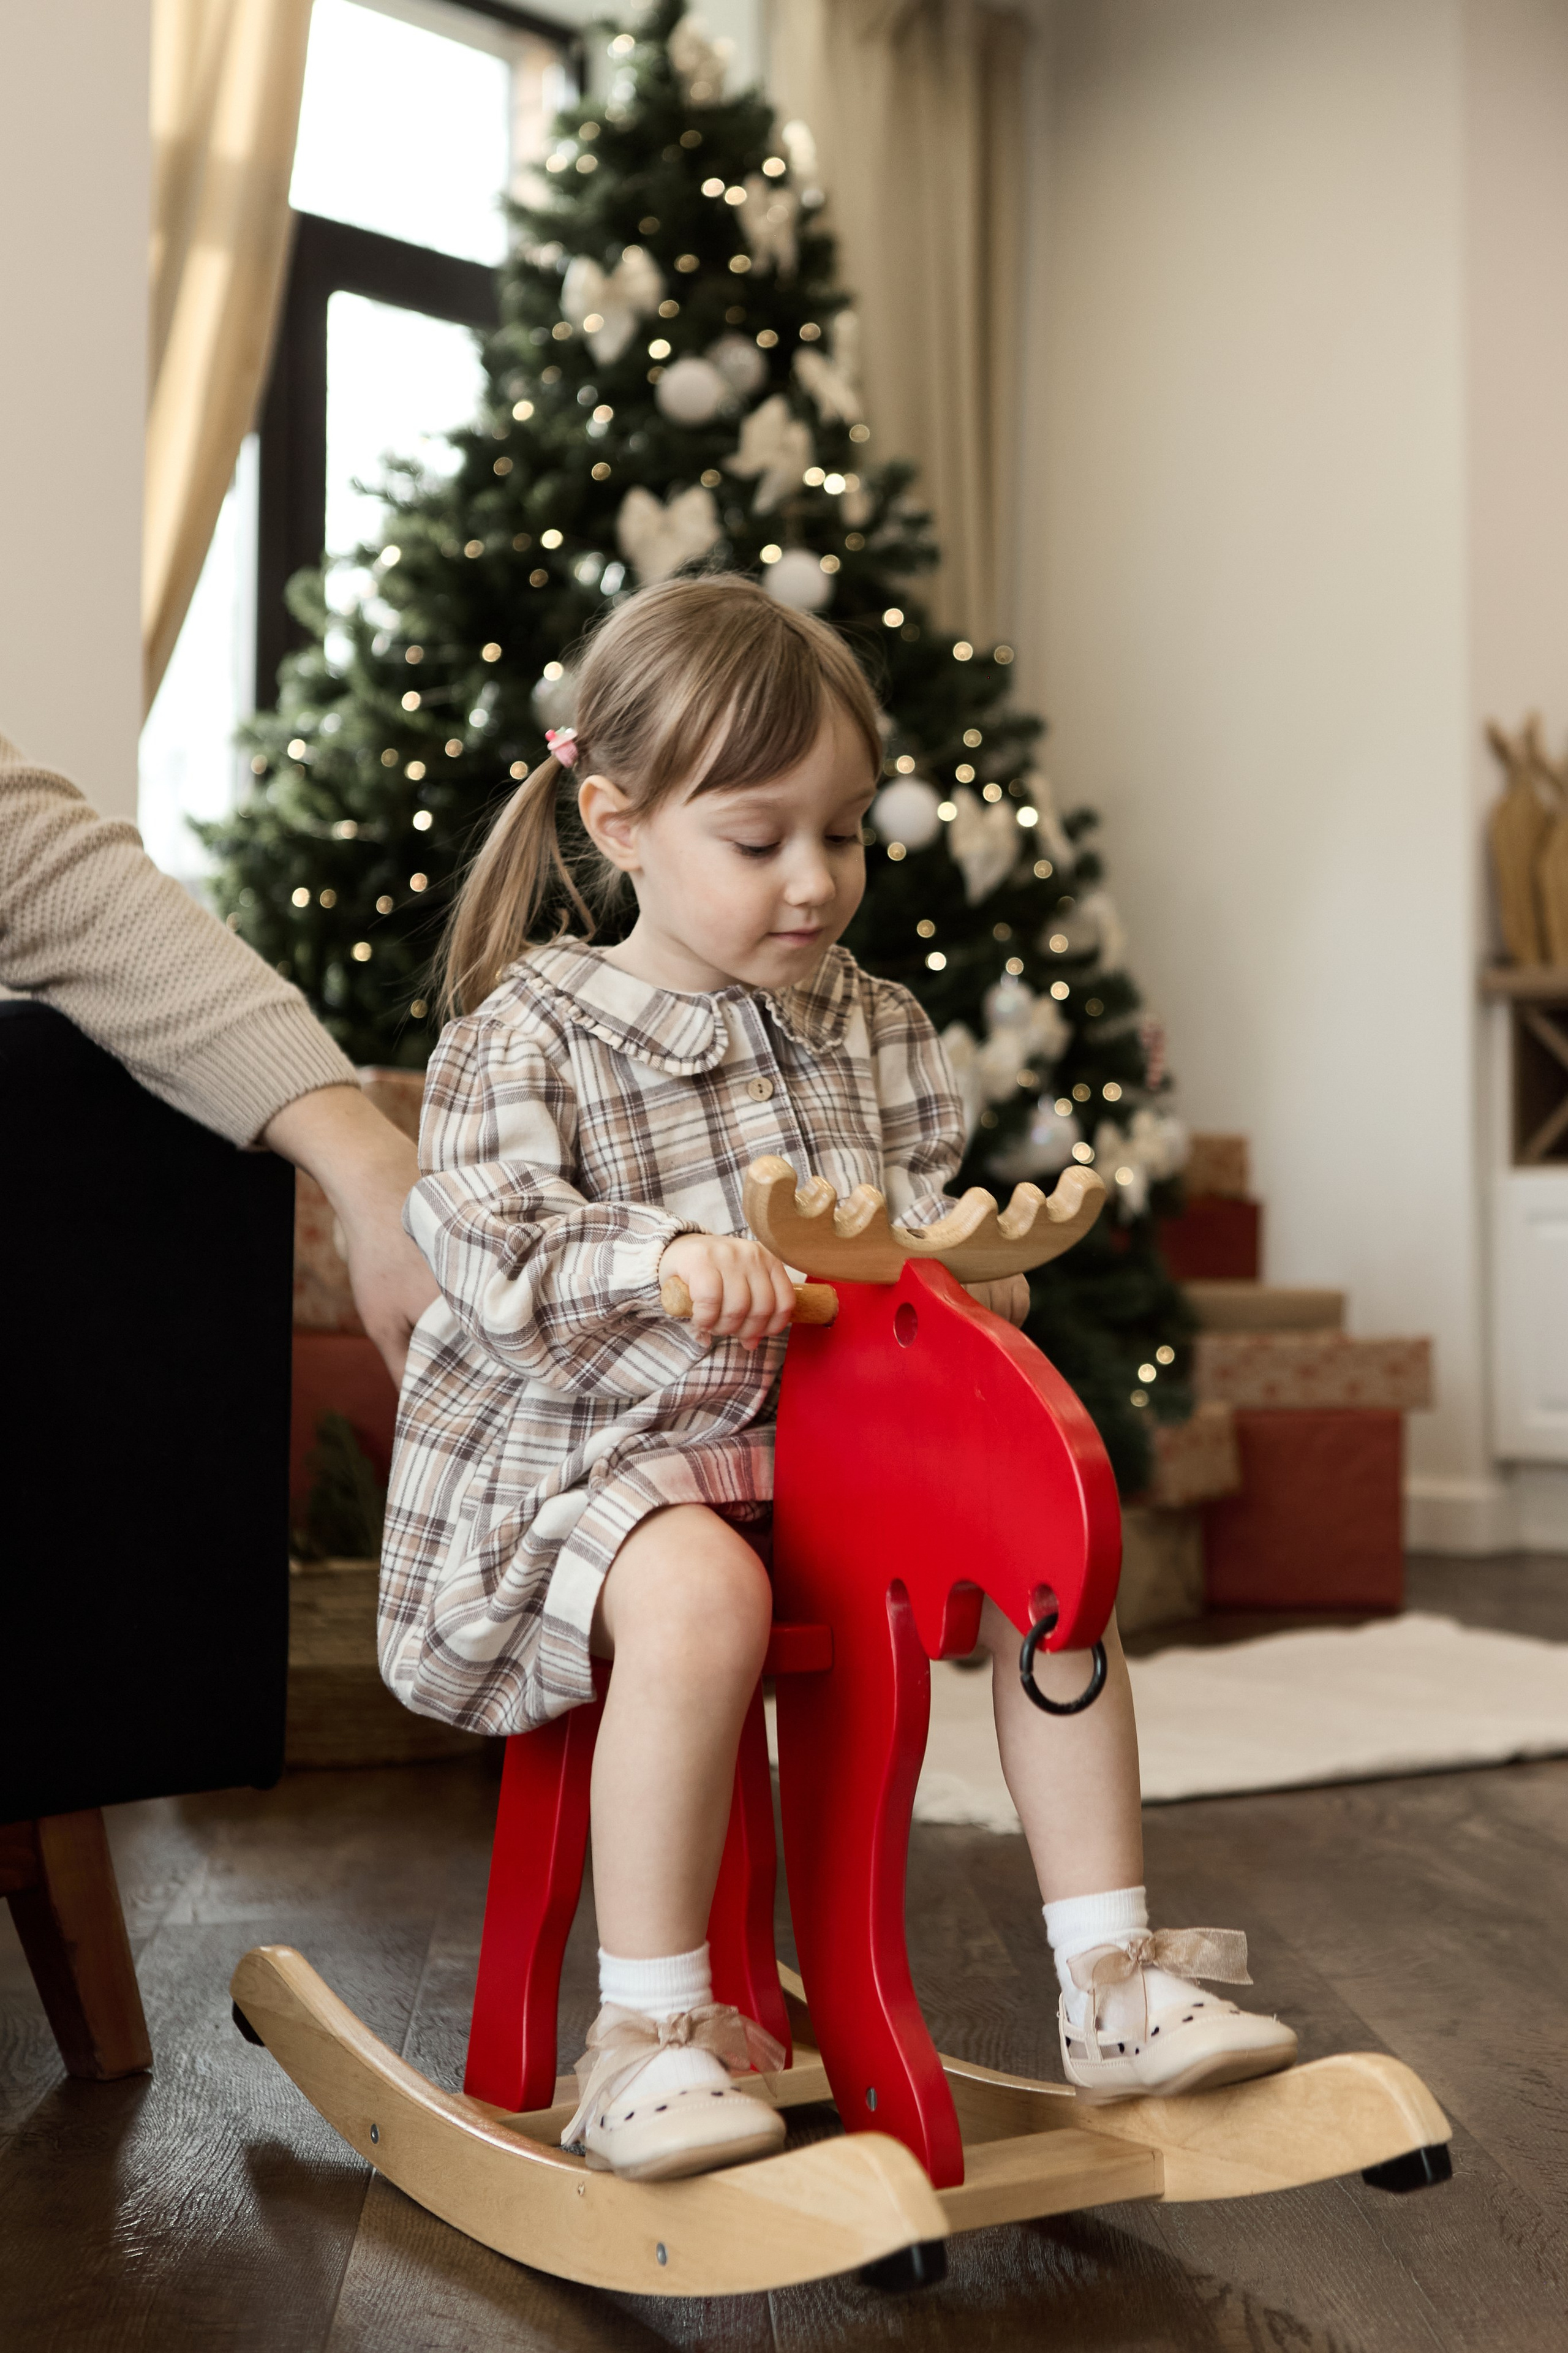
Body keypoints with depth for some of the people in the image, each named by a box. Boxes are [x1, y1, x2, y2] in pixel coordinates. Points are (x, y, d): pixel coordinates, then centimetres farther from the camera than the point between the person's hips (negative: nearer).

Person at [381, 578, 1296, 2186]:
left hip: (830, 1443, 6)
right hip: (591, 1456, -6)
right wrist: (664, 1256, -35)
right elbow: (482, 1246, -19)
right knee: (698, 1599, -36)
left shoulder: (874, 1029, 10)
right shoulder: (528, 1033, -7)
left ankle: (1108, 1986, 3)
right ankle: (646, 2038, -19)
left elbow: (921, 1206, 12)